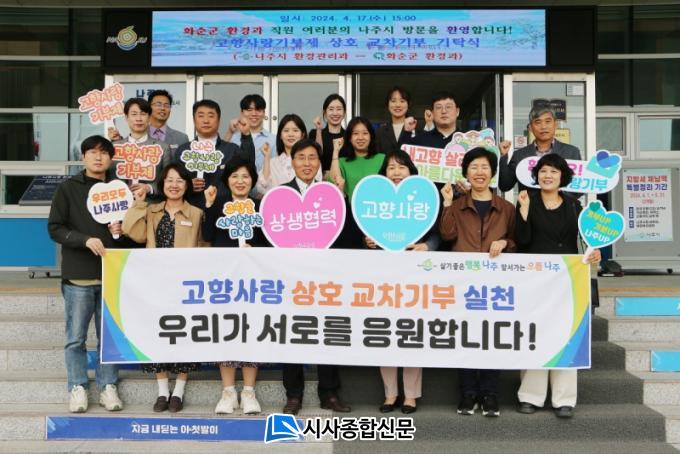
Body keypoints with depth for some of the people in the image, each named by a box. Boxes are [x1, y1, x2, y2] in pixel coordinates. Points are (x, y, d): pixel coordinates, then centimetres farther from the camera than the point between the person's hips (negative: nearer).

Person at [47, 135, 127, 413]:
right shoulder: (68, 188, 3)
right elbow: (55, 228, -2)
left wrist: (121, 231, -5)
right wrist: (86, 239, -16)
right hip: (78, 276, -2)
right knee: (76, 337, 3)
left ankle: (108, 387, 17)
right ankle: (78, 388, 13)